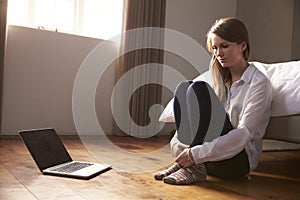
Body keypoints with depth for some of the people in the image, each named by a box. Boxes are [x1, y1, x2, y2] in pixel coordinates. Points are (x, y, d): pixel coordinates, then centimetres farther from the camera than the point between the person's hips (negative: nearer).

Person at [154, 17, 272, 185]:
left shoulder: (260, 83, -7)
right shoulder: (222, 80, 15)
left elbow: (244, 133, -18)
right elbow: (205, 120, 10)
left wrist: (197, 154, -25)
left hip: (241, 157, -6)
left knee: (199, 89, -23)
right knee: (184, 88, -10)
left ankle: (196, 167, -23)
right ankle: (185, 160, -18)